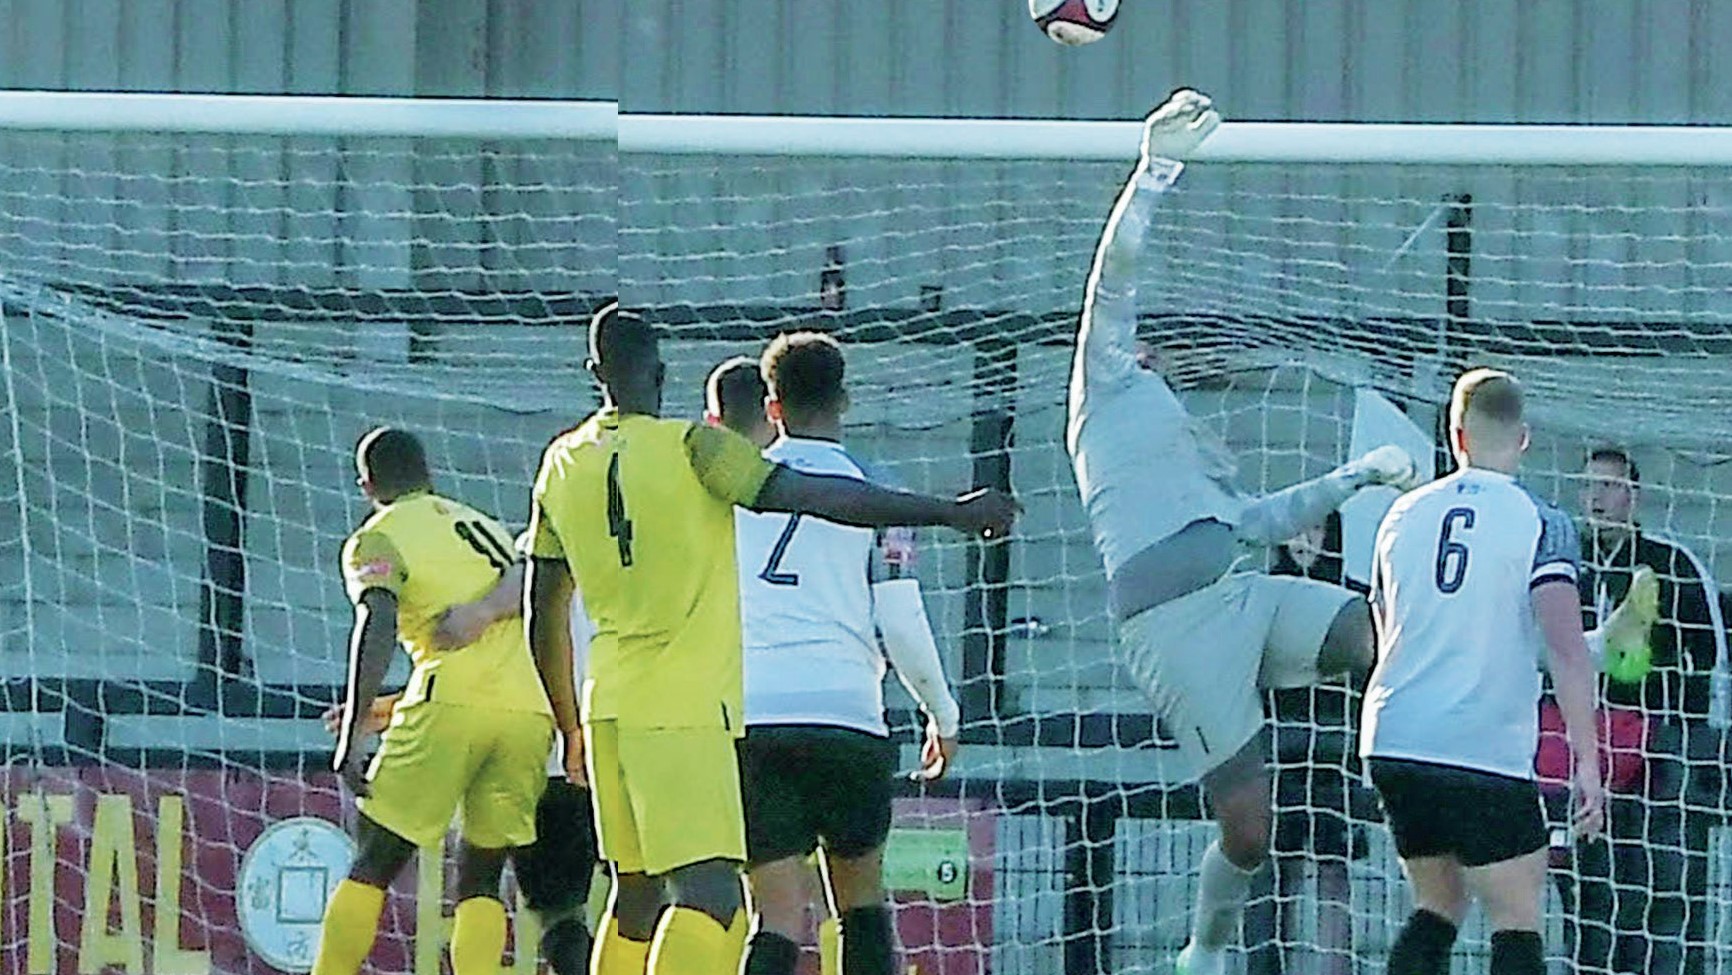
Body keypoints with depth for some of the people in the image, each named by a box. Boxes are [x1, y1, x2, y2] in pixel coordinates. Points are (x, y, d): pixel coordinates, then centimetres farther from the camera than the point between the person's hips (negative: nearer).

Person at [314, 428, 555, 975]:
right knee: (479, 880, 12)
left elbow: (377, 623, -11)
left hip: (453, 705, -5)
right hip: (530, 709, 5)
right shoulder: (488, 530, 27)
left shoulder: (378, 540, 6)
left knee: (373, 865, 4)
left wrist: (353, 734, -16)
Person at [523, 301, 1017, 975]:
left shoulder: (562, 465, 11)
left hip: (610, 702, 7)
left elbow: (544, 615, 17)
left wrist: (571, 729, 29)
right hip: (686, 709, -7)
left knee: (635, 896, 15)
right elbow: (818, 497, -12)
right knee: (710, 893, -16)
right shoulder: (693, 448, -7)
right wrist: (954, 514, -6)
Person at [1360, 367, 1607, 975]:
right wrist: (1587, 764, -12)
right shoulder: (1540, 524, -5)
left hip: (1391, 743, 5)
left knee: (1436, 908, 18)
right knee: (1517, 924, -1)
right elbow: (1566, 650, -14)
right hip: (1487, 754, -5)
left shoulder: (1403, 515, 11)